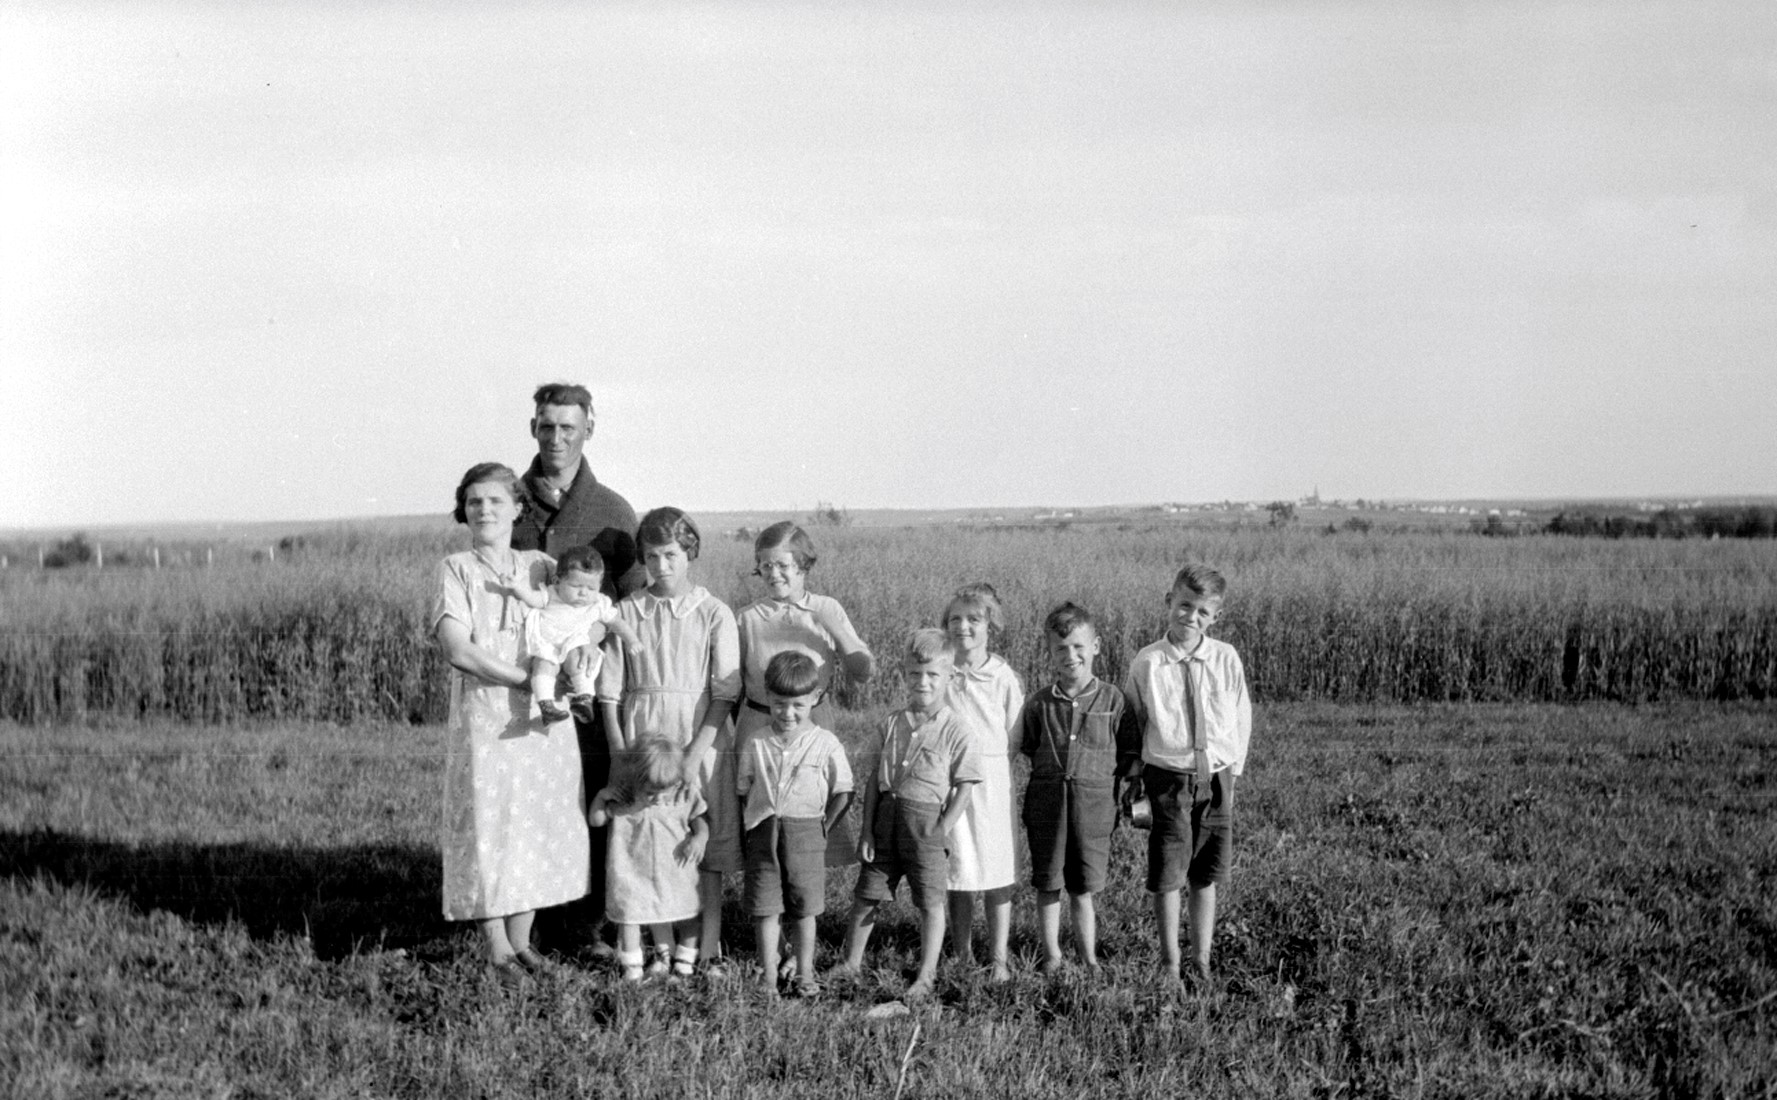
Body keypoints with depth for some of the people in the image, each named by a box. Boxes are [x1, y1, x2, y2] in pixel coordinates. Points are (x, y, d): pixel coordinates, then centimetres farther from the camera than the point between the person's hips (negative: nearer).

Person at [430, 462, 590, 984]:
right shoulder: (456, 571, -1)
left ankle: (522, 938, 18)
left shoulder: (540, 566, 10)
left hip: (545, 721, 4)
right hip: (484, 718, -3)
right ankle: (497, 948, 8)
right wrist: (528, 680, -16)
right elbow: (459, 650, -12)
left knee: (541, 825, 6)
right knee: (488, 826, -2)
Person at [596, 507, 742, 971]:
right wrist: (620, 752, -2)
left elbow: (725, 693, -5)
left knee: (705, 843, 2)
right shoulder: (626, 612, 5)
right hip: (640, 738, 2)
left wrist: (693, 755, -12)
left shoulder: (714, 614, -1)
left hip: (700, 740, -2)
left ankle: (708, 938, 12)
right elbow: (610, 689, 6)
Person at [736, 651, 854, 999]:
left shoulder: (826, 744, -4)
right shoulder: (757, 745, 3)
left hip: (806, 834, -1)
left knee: (804, 908, 7)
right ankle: (769, 977, 11)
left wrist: (821, 829, 0)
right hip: (764, 835, 1)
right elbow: (744, 792, 10)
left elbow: (843, 793, 2)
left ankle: (804, 973, 22)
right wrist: (750, 829, 1)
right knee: (765, 908, 2)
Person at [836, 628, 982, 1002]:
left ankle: (926, 976, 11)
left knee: (930, 902, 1)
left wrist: (942, 831, -11)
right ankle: (851, 962, 27)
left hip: (927, 821, -4)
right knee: (865, 895, 11)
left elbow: (963, 788, -6)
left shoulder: (956, 733, -6)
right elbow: (873, 778, 8)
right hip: (887, 816, 4)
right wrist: (867, 828, 3)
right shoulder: (893, 726, 6)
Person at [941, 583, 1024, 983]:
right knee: (958, 873, 7)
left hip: (991, 778, -1)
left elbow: (1015, 737, 3)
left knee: (997, 873, 1)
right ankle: (962, 956, 18)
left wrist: (986, 759, -6)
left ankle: (999, 959, 9)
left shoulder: (1003, 676, -2)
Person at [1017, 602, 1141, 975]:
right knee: (1048, 883, 7)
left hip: (1094, 802, -1)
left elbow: (1130, 752, 6)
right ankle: (1051, 955, 19)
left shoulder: (1113, 700, 0)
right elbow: (1025, 748, 14)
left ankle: (1089, 956, 17)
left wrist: (1111, 781, -2)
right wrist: (1048, 774, 5)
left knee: (1084, 886, 5)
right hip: (1046, 800, 1)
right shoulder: (1038, 704, 3)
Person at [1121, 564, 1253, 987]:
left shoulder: (1226, 659, 0)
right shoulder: (1146, 663, -4)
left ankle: (1202, 959, 21)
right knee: (1166, 875, 0)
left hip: (1217, 778, 2)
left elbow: (1241, 718, 10)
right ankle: (1169, 963, 12)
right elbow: (1132, 723, 7)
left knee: (1206, 875, 9)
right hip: (1169, 776, -2)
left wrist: (1233, 766, 6)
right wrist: (1134, 774, 7)